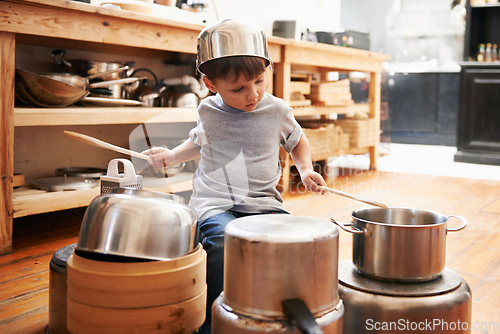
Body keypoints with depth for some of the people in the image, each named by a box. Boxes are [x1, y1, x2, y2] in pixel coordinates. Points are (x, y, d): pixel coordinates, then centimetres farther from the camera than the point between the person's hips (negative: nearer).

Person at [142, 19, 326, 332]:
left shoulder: (277, 110, 2)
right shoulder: (209, 110, 5)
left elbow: (297, 141, 22)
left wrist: (305, 169, 4)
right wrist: (171, 156, 11)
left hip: (264, 202, 1)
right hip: (215, 203, -1)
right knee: (223, 239, -33)